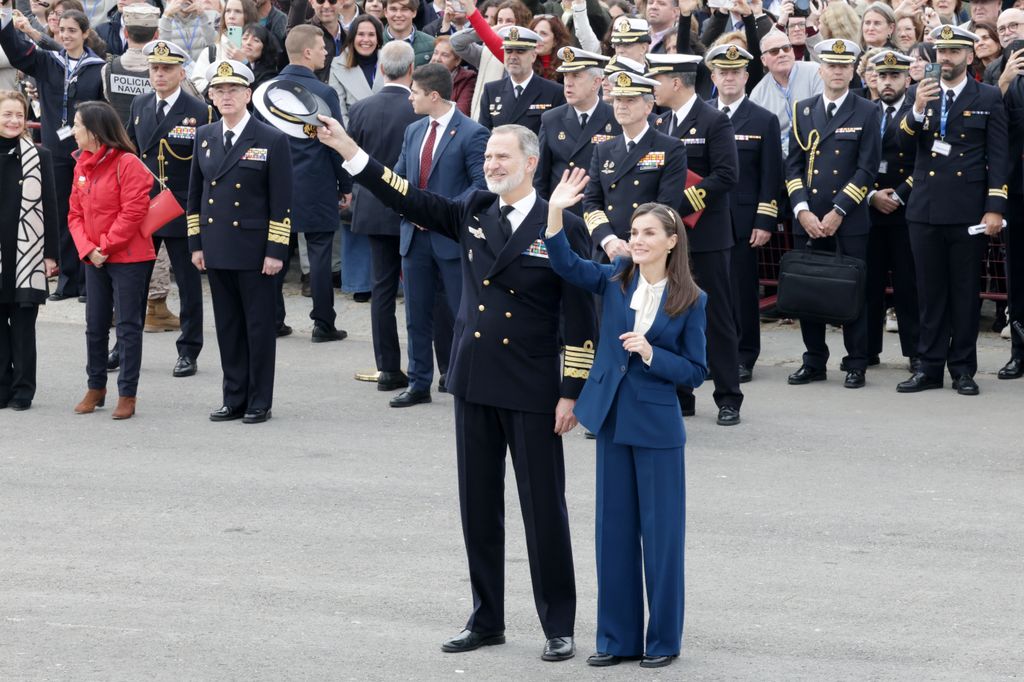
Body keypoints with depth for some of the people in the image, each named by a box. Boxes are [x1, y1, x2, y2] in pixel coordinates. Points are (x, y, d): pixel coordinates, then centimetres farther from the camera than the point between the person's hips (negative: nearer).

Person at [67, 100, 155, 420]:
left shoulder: (127, 164, -14)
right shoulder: (82, 166, 9)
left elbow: (133, 213, -18)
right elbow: (75, 213, 9)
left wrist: (105, 247, -15)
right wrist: (87, 249, -6)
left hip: (128, 258, -7)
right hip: (95, 260, 7)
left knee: (128, 327, -1)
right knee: (95, 326, 13)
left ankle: (127, 395, 4)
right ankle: (96, 388, 25)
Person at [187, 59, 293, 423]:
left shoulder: (272, 140, -6)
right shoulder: (204, 137, 10)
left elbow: (282, 202, -7)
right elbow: (195, 194, 15)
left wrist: (276, 251, -12)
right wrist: (196, 243, 9)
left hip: (254, 249, -5)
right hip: (217, 250, 5)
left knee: (259, 325, 2)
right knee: (227, 326, 9)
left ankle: (259, 402, 9)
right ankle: (235, 399, 16)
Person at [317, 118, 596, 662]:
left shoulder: (562, 228, -7)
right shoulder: (473, 213, 8)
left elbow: (579, 318, -8)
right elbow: (411, 201, 2)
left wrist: (571, 393, -11)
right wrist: (350, 152, -7)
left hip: (532, 392, -5)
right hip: (475, 383, 5)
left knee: (544, 510, 1)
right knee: (478, 506, 12)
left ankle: (559, 628, 10)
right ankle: (486, 620, 22)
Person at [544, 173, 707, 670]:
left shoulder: (690, 301, -7)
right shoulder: (616, 280, 2)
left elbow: (695, 372, -5)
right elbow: (565, 265, -10)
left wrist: (651, 354, -20)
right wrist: (556, 213, -23)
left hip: (657, 427, -4)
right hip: (612, 421, 4)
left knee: (660, 532, 3)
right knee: (614, 531, 10)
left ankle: (663, 639, 14)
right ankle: (618, 638, 19)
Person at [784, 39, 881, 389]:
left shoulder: (867, 113, 1)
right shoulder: (803, 110, 10)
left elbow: (867, 168, -5)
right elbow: (793, 165, 7)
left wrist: (838, 212, -12)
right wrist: (802, 211, -7)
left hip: (850, 219, -3)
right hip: (808, 218, 3)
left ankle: (856, 365, 7)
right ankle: (814, 361, 15)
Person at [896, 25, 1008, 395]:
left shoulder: (989, 98, 1)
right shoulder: (921, 94, 9)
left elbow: (998, 157, -2)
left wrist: (995, 208, -10)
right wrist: (916, 110, -21)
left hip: (969, 210, -2)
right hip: (926, 208, 3)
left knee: (966, 291, 3)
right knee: (930, 291, 7)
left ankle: (963, 369, 9)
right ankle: (929, 367, 12)